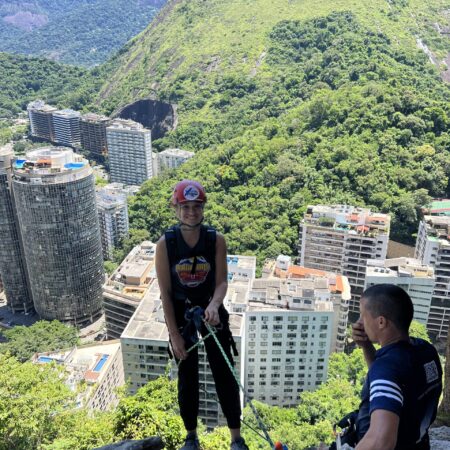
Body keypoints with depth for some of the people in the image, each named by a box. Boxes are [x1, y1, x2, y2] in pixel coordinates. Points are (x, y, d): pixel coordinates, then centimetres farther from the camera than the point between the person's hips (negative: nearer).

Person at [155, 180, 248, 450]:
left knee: (224, 374, 5)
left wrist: (214, 304, -34)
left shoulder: (216, 240, -11)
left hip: (211, 310, 1)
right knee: (188, 377, 12)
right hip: (181, 313, 0)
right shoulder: (165, 244, -14)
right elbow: (165, 292, -11)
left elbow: (222, 280, -12)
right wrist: (174, 334, -11)